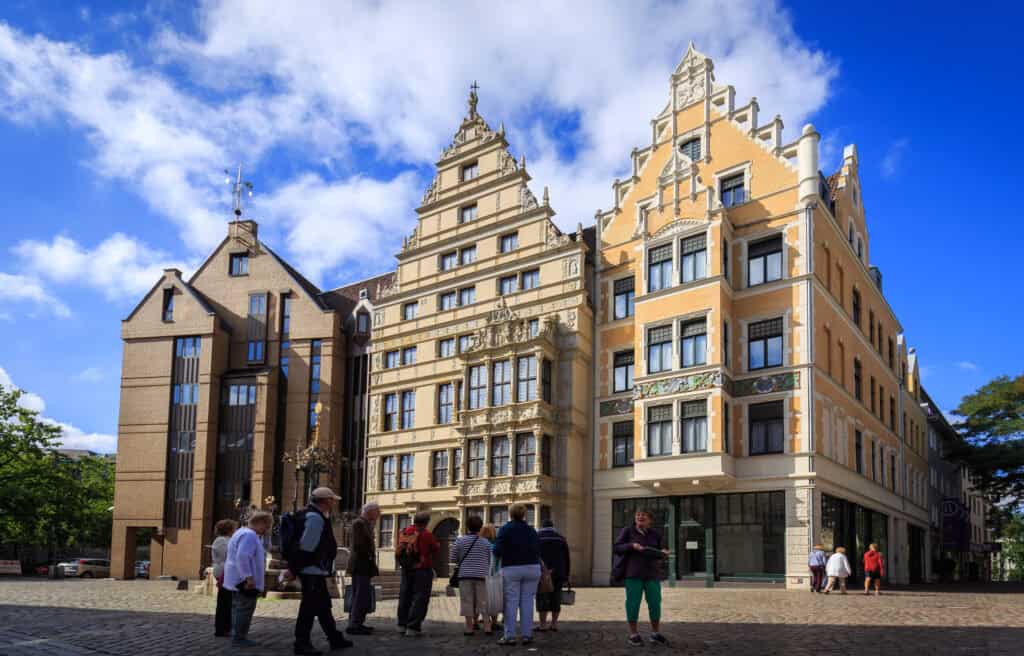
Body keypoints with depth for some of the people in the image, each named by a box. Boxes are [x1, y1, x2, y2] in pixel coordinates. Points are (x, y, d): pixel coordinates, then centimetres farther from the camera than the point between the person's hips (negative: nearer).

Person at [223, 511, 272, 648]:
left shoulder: (242, 533, 17)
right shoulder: (249, 535, -18)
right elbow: (242, 557, -28)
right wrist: (248, 577, -29)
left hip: (238, 580, 11)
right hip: (245, 581, -11)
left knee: (239, 609, 16)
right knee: (245, 609, -7)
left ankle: (237, 636, 23)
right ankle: (239, 637, -6)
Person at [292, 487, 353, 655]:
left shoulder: (317, 516, 15)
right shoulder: (315, 517, -19)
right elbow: (306, 546, -23)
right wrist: (294, 568, -21)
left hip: (316, 571, 11)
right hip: (312, 571, -11)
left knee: (324, 605, 16)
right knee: (309, 608, -4)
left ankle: (335, 639, 25)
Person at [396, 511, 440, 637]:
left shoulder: (404, 532, 1)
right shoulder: (426, 535, -16)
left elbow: (399, 552, 11)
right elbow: (436, 549, -3)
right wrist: (438, 545, 18)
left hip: (406, 569, 6)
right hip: (422, 569, -6)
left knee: (405, 595, 17)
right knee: (420, 598, -1)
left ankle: (402, 624, 23)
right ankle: (413, 627, -4)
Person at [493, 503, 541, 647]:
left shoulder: (505, 529, -3)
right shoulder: (531, 530, 8)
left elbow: (497, 551, -10)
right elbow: (538, 551, 5)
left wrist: (501, 555, 11)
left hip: (511, 569, -3)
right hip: (532, 568, 3)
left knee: (511, 603, -1)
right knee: (527, 602, 4)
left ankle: (509, 636, -3)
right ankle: (527, 635, 3)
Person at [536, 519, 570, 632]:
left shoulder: (536, 537, 3)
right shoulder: (561, 538, 13)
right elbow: (567, 558, 11)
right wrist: (566, 575, 13)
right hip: (559, 574, 3)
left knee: (542, 598, -2)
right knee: (556, 597, 8)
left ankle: (543, 624, -5)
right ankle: (554, 624, 8)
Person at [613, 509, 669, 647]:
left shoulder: (655, 534, 9)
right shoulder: (627, 531, 1)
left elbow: (661, 554, 11)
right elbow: (617, 548, -4)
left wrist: (663, 553, -13)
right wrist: (632, 545, -19)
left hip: (652, 573, 3)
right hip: (633, 572, -2)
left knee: (655, 602, 0)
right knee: (633, 602, -2)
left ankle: (655, 634, 12)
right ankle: (633, 634, 8)